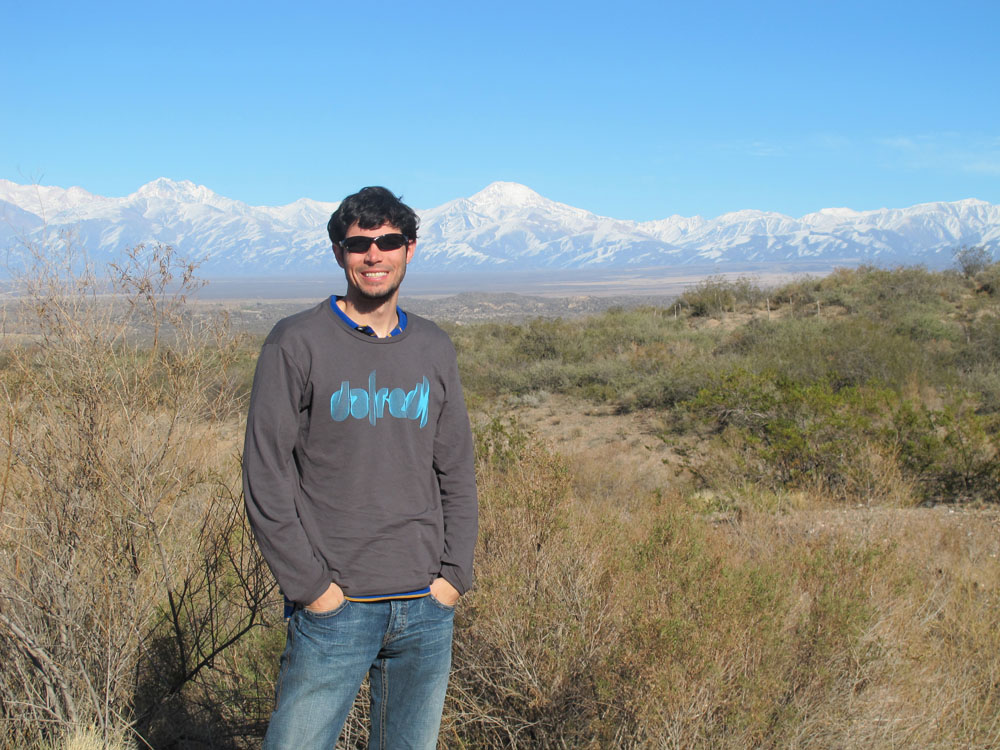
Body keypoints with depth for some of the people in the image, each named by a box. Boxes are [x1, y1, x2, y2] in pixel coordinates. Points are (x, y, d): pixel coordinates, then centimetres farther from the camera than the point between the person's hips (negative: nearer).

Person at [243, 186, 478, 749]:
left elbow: (457, 473, 12)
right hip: (335, 611, -4)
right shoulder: (298, 343, -5)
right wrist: (309, 585, -10)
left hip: (427, 610, 4)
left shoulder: (434, 349, 9)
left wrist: (455, 574, 2)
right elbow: (266, 478, -7)